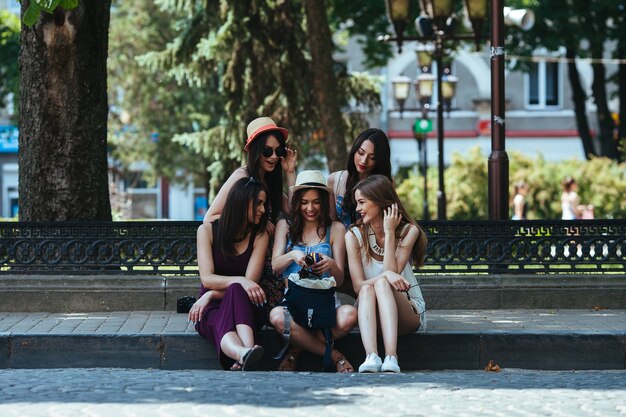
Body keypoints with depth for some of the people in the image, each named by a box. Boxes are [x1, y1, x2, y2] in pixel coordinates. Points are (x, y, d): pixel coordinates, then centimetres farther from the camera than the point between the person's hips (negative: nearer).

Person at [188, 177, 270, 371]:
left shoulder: (260, 236, 6)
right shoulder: (207, 230, 3)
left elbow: (250, 283, -5)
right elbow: (207, 278, -8)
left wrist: (210, 295, -15)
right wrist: (240, 281, -26)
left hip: (245, 309, 1)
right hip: (211, 310, -1)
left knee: (236, 292, -37)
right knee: (221, 325, -39)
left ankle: (245, 355, -66)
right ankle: (244, 354, -76)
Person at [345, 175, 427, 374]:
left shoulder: (408, 231, -4)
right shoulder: (354, 236, -2)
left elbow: (392, 273, -16)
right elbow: (358, 286, -11)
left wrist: (389, 233, -16)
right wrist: (386, 275, -30)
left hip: (407, 312, -1)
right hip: (370, 310, 1)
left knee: (382, 283, -31)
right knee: (368, 288, -31)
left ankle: (391, 358, -50)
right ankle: (371, 357, -52)